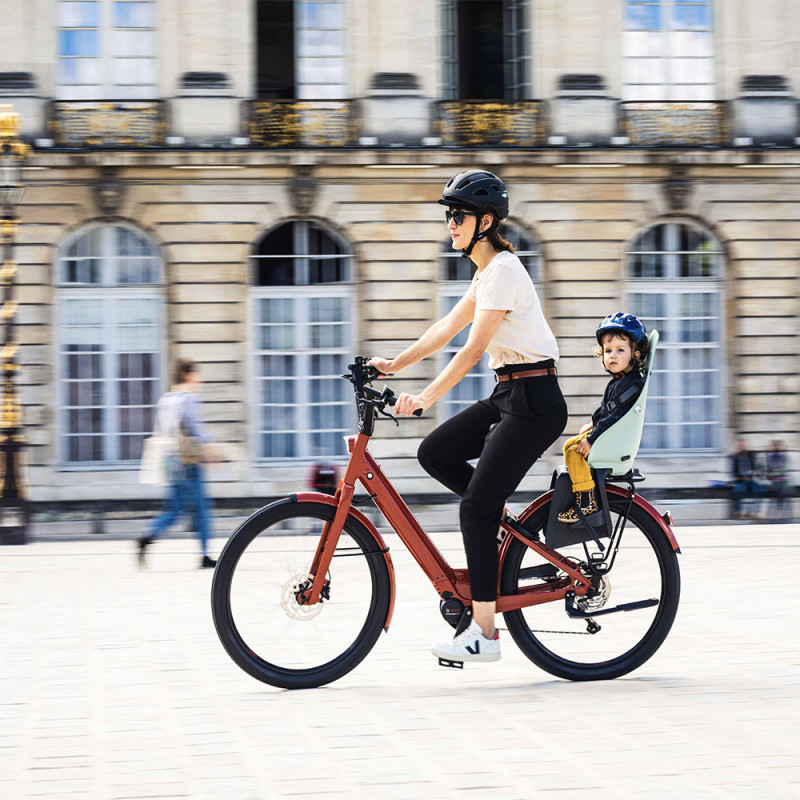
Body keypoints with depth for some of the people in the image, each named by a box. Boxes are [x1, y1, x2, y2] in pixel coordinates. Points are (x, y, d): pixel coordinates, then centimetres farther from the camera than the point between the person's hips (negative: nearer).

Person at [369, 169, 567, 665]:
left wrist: (427, 396, -28)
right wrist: (395, 365, 14)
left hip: (535, 401, -9)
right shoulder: (488, 270, 14)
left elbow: (472, 348, -23)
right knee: (435, 453, 3)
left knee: (475, 507, -11)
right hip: (508, 396, 9)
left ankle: (483, 631, -8)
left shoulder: (503, 270, -16)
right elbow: (448, 328, 18)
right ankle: (505, 516, 14)